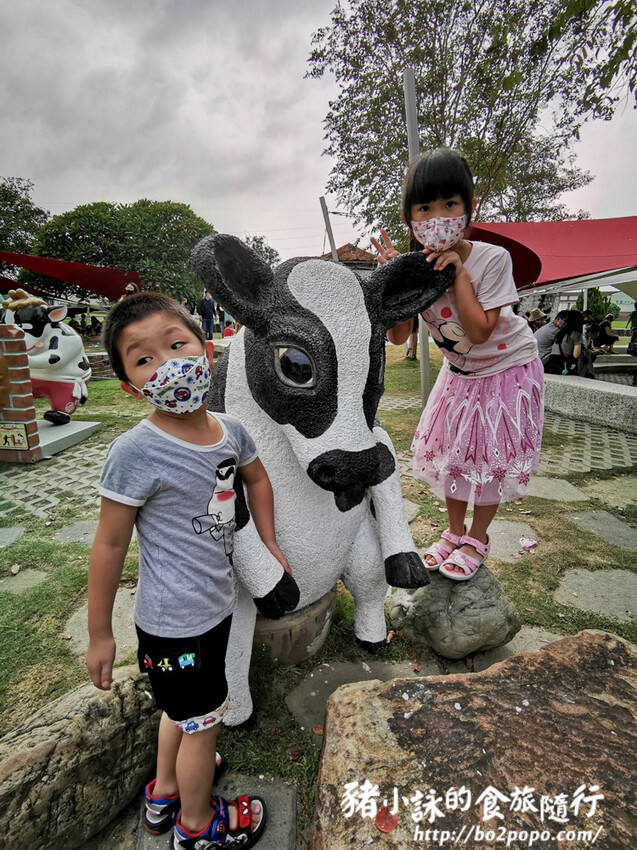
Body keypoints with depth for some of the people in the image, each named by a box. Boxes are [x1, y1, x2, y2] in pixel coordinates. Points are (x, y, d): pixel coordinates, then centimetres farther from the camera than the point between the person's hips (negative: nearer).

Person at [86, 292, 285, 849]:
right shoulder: (135, 453, -26)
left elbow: (257, 478, 12)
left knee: (182, 709, 30)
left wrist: (270, 545, 13)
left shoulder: (230, 431, -8)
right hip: (176, 621, -6)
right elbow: (110, 545, -17)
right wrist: (100, 635, -8)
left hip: (216, 604, 6)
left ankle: (164, 793, 60)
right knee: (204, 720, 17)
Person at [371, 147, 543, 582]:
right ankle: (455, 531, 32)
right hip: (460, 371, 4)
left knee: (491, 456, 2)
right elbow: (398, 336, -15)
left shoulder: (492, 259, -25)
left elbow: (479, 331, -30)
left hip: (508, 368, -4)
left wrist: (459, 274, -32)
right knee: (449, 449, 10)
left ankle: (477, 538, 25)